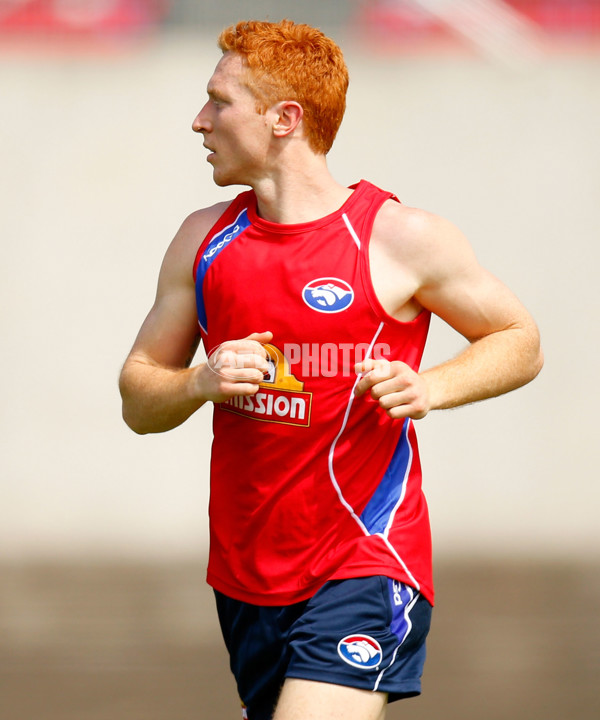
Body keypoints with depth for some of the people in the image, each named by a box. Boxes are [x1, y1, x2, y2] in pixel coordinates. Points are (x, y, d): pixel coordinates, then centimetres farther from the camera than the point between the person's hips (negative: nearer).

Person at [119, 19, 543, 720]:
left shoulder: (400, 237, -7)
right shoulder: (206, 239, 7)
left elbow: (520, 342, 5)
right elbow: (138, 400, 11)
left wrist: (430, 388, -14)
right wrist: (201, 384, -11)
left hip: (367, 564, -6)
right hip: (243, 574, 6)